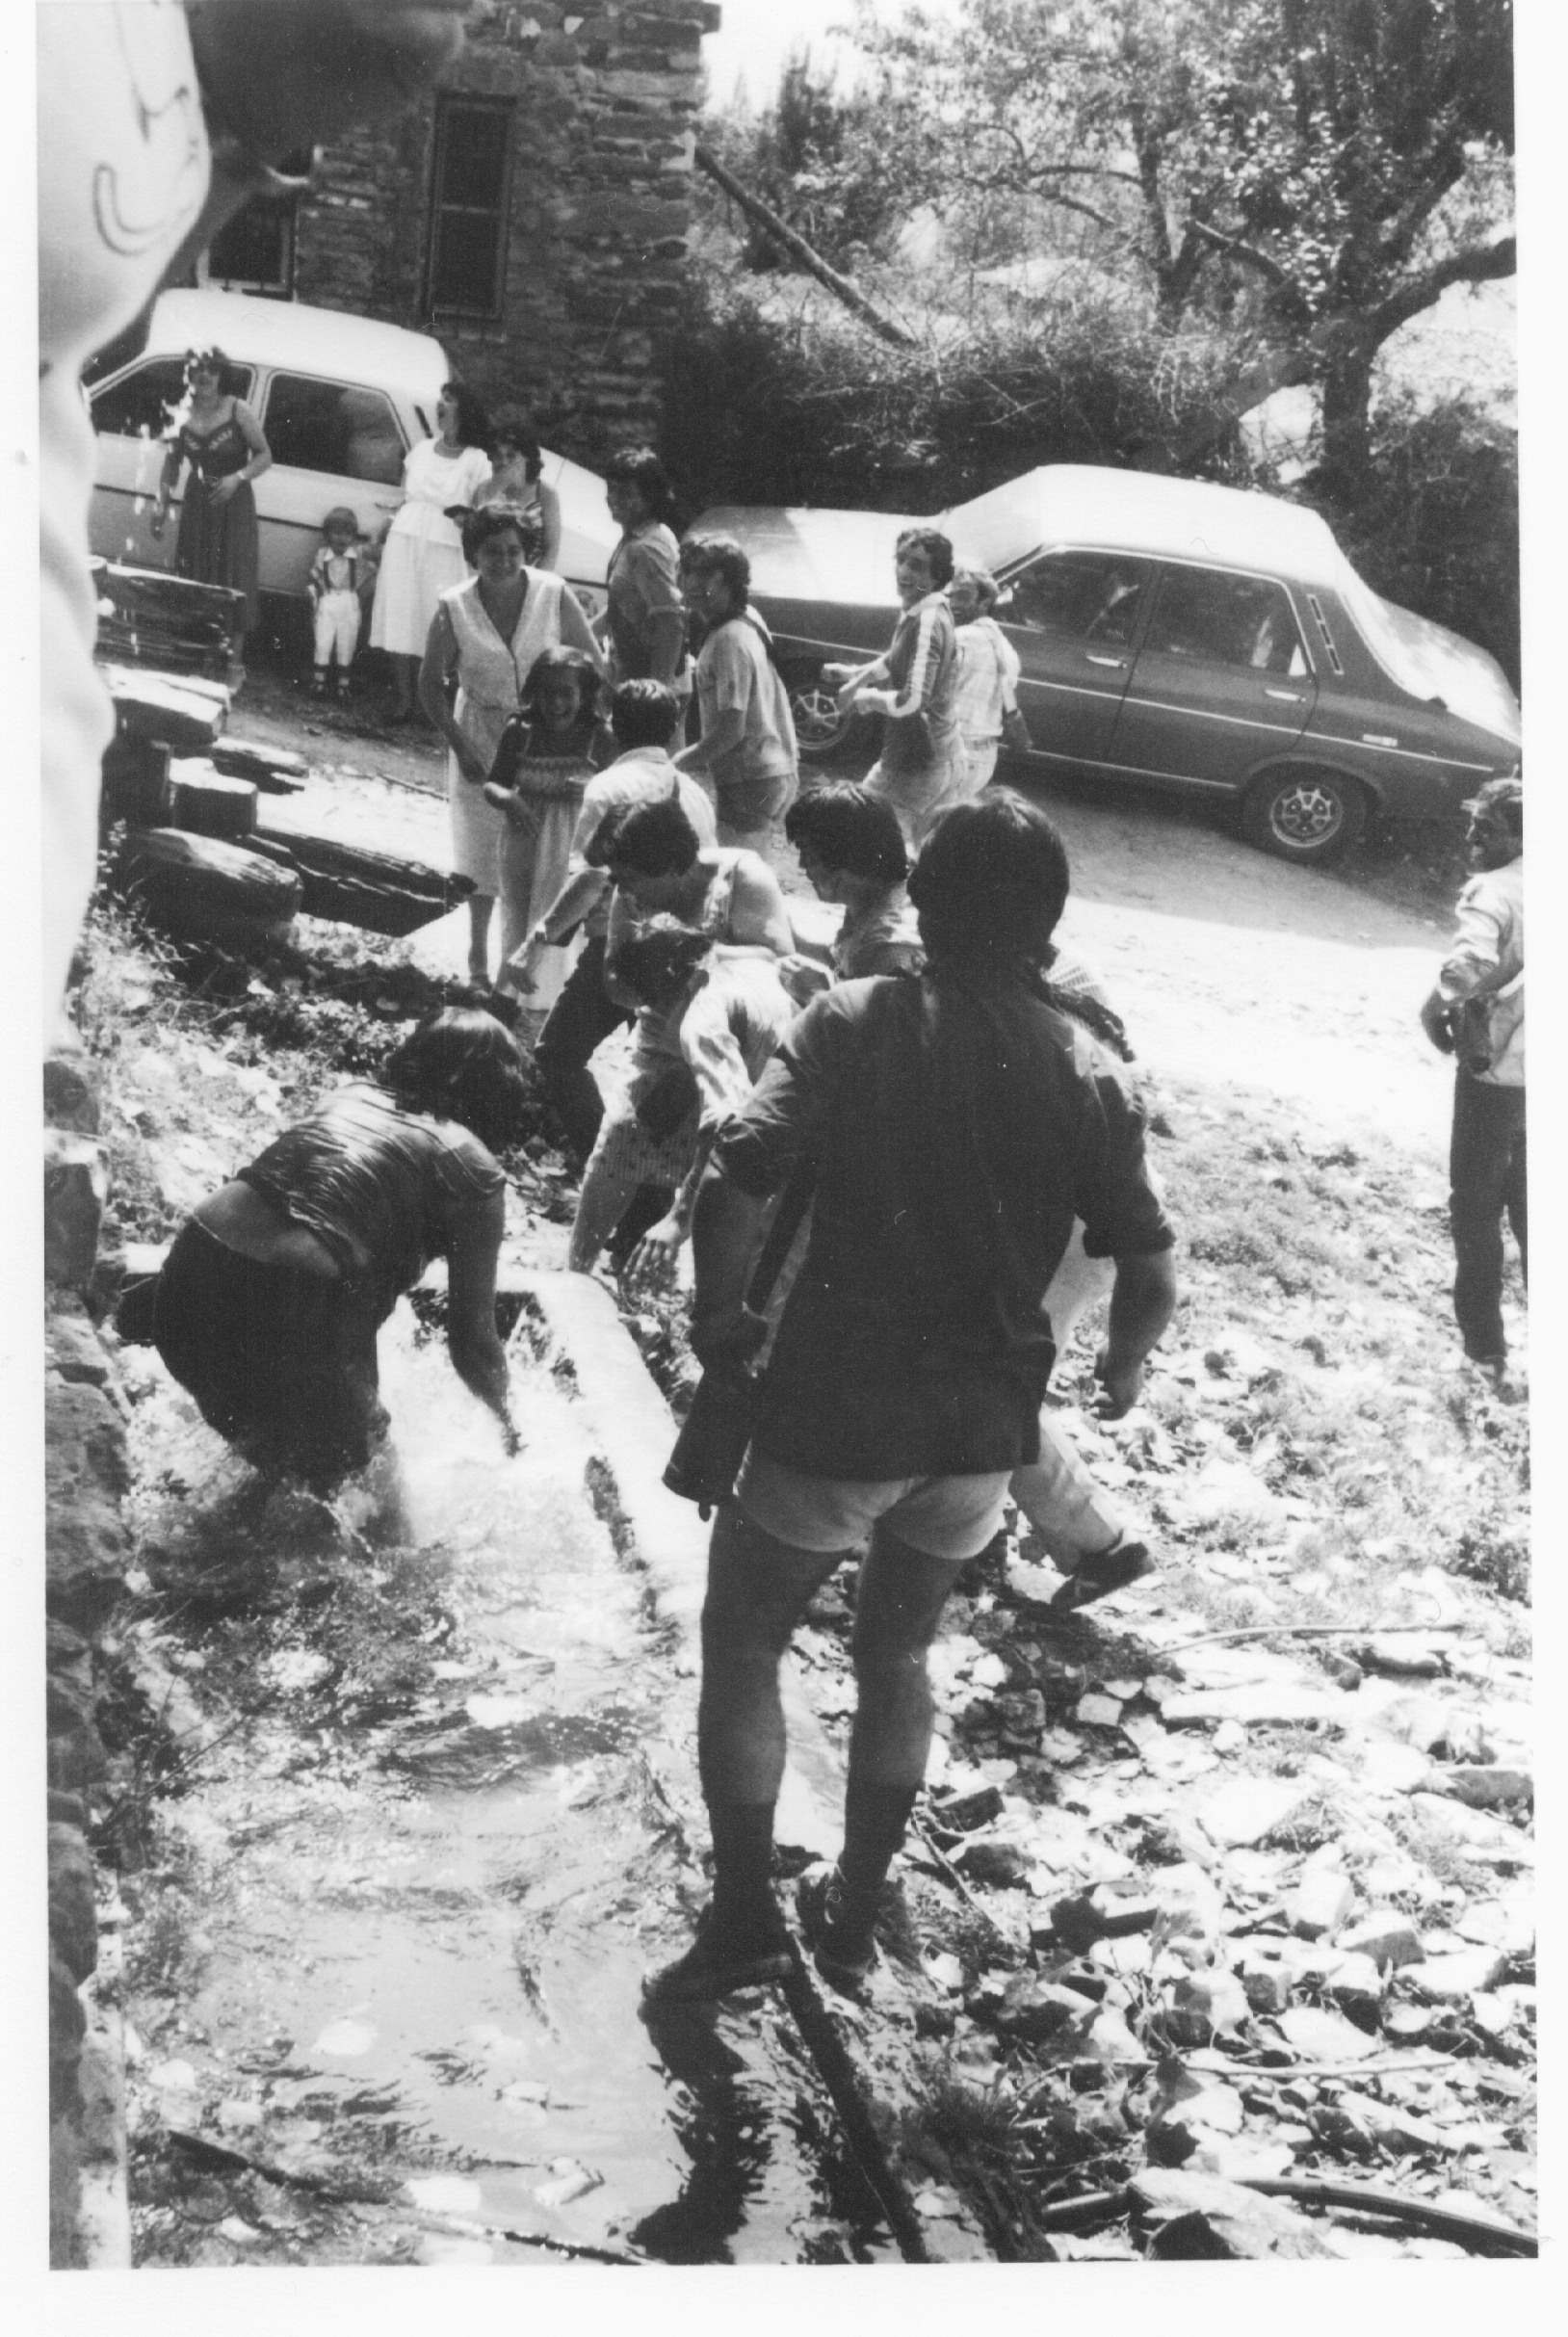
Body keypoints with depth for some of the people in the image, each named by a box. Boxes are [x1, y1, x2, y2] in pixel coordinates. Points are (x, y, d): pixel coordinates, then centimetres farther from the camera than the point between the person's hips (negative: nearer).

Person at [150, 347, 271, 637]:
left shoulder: (237, 411, -10)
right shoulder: (183, 414, -1)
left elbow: (264, 456, -5)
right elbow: (172, 463, 8)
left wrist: (237, 477, -21)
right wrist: (161, 504, 0)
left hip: (233, 504, -3)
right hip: (197, 504, 3)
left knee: (233, 580, -3)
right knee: (193, 579, 7)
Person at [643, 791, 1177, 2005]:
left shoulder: (853, 1023, -12)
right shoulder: (1088, 1074, -4)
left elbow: (734, 1186, -21)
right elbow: (1150, 1276, -3)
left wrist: (720, 1317, -4)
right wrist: (1123, 1363, 18)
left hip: (836, 1410, -3)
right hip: (984, 1425, 4)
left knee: (741, 1647, 17)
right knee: (898, 1654, 24)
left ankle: (744, 1917, 18)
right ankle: (855, 1916, 34)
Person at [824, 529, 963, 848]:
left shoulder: (927, 622, -25)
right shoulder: (917, 613, 5)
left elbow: (913, 699, -34)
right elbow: (895, 661, 25)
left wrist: (867, 697, -18)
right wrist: (857, 675, 11)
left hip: (916, 764, -10)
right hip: (947, 759, 10)